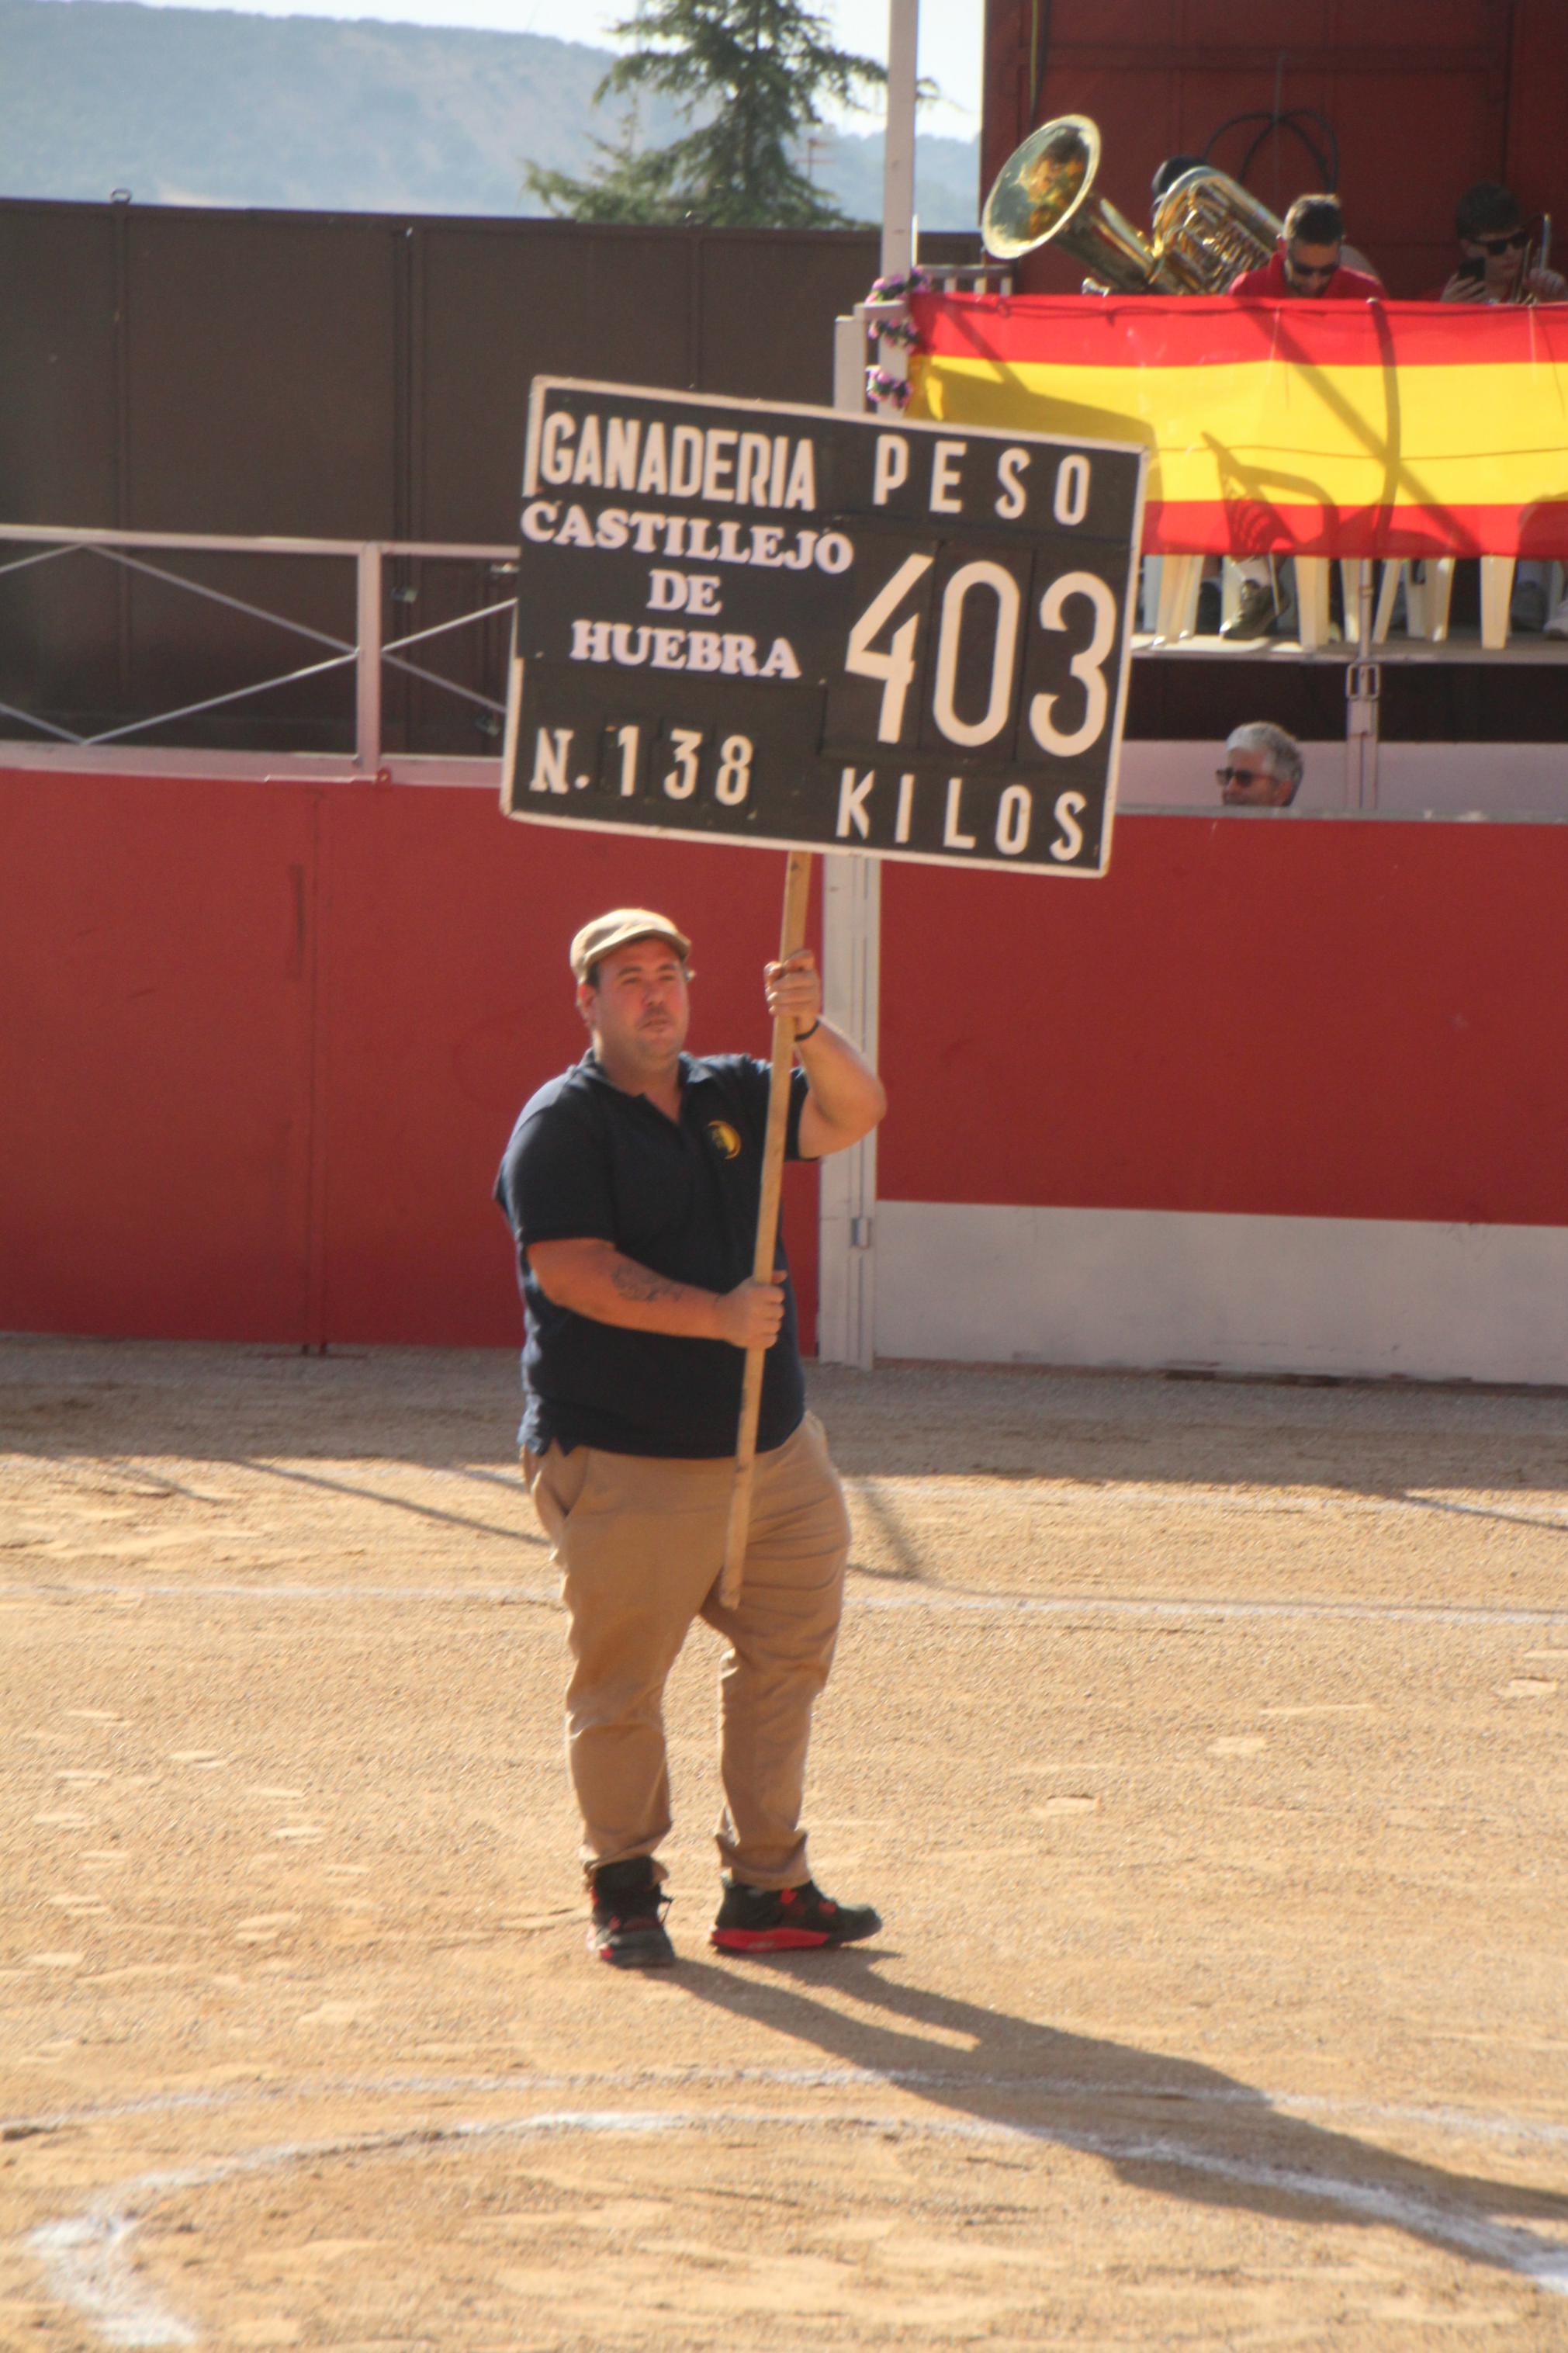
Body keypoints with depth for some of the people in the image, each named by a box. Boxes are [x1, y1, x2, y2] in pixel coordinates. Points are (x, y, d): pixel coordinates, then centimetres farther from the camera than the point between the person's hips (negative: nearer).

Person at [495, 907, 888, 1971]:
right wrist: (717, 1315, -24)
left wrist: (810, 1032, -14)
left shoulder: (734, 1096, 13)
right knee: (621, 1686, -1)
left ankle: (767, 1889, 17)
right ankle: (625, 1888, 14)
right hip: (623, 1462, -6)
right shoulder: (560, 1125, -7)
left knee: (787, 1655, 8)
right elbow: (574, 1271, -17)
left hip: (772, 1445, 7)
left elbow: (854, 1115, 4)